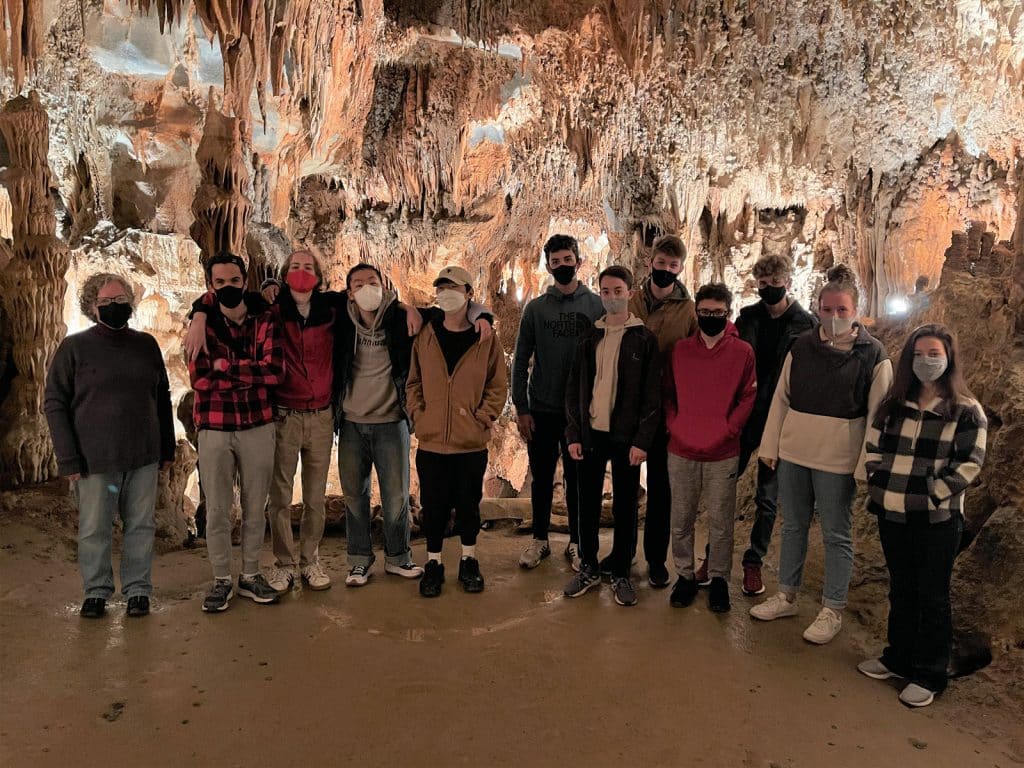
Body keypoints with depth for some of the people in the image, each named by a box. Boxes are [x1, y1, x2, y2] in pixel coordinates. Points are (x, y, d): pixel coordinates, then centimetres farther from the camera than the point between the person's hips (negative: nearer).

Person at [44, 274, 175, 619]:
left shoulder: (146, 345, 7)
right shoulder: (73, 348, -2)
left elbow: (162, 397, 13)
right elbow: (54, 403, -2)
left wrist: (167, 447, 12)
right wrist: (68, 458, -8)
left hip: (143, 457, 2)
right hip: (94, 460, -2)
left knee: (141, 526, 8)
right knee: (94, 530, 6)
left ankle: (138, 589, 21)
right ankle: (96, 591, 23)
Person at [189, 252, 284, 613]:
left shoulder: (264, 321, 2)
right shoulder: (202, 324, 0)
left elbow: (275, 370, -13)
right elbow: (200, 379, -13)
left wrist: (227, 366, -14)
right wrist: (251, 374, -14)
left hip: (258, 427, 1)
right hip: (214, 429, -1)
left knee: (255, 507, 11)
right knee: (217, 510, 7)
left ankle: (250, 575, 26)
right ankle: (221, 580, 22)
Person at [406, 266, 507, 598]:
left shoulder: (486, 338, -3)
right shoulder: (425, 335, 2)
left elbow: (498, 386, 1)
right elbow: (413, 381, 8)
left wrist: (483, 418, -8)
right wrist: (418, 414, -3)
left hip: (471, 442, -1)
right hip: (431, 441, 1)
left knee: (468, 504, 12)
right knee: (434, 505, 10)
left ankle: (469, 561, 32)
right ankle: (433, 564, 27)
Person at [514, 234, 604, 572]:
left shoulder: (597, 305, -2)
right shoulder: (536, 308, 1)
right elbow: (521, 361, 2)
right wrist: (521, 408, -3)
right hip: (542, 410, 1)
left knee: (576, 479, 10)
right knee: (542, 478, 12)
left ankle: (576, 542, 25)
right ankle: (539, 539, 28)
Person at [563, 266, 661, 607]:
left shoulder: (644, 339, -2)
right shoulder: (589, 338, 8)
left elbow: (652, 395, -5)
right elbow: (574, 388, 7)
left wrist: (642, 440, -12)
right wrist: (573, 434, 0)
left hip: (626, 437, -3)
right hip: (591, 434, 3)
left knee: (625, 507, 6)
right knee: (588, 503, 9)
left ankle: (621, 573, 20)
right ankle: (588, 568, 25)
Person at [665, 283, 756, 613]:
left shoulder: (743, 352, -3)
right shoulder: (680, 349, 2)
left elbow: (749, 396, 0)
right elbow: (667, 392, 9)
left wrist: (728, 428, -9)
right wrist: (673, 425, -2)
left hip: (723, 453, -2)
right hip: (681, 451, 2)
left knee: (721, 520, 8)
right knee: (681, 518, 11)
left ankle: (719, 578, 25)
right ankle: (684, 574, 27)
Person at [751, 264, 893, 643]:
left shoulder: (873, 355, -7)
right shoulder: (802, 346, 2)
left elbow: (878, 416, -6)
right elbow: (781, 398, 7)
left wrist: (867, 466, -9)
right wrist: (770, 445, 6)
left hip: (837, 459, -4)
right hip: (793, 454, 4)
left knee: (836, 535, 9)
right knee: (793, 526, 16)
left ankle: (832, 611, 24)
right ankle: (786, 596, 32)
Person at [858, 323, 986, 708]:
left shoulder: (966, 411, -5)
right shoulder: (894, 404, 8)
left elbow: (969, 463, -9)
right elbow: (873, 448, 10)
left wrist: (932, 495, -14)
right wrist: (881, 485, -1)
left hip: (938, 518, -4)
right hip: (893, 513, 4)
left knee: (932, 596, 7)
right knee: (900, 589, 17)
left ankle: (928, 675, 19)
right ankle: (899, 657, 33)